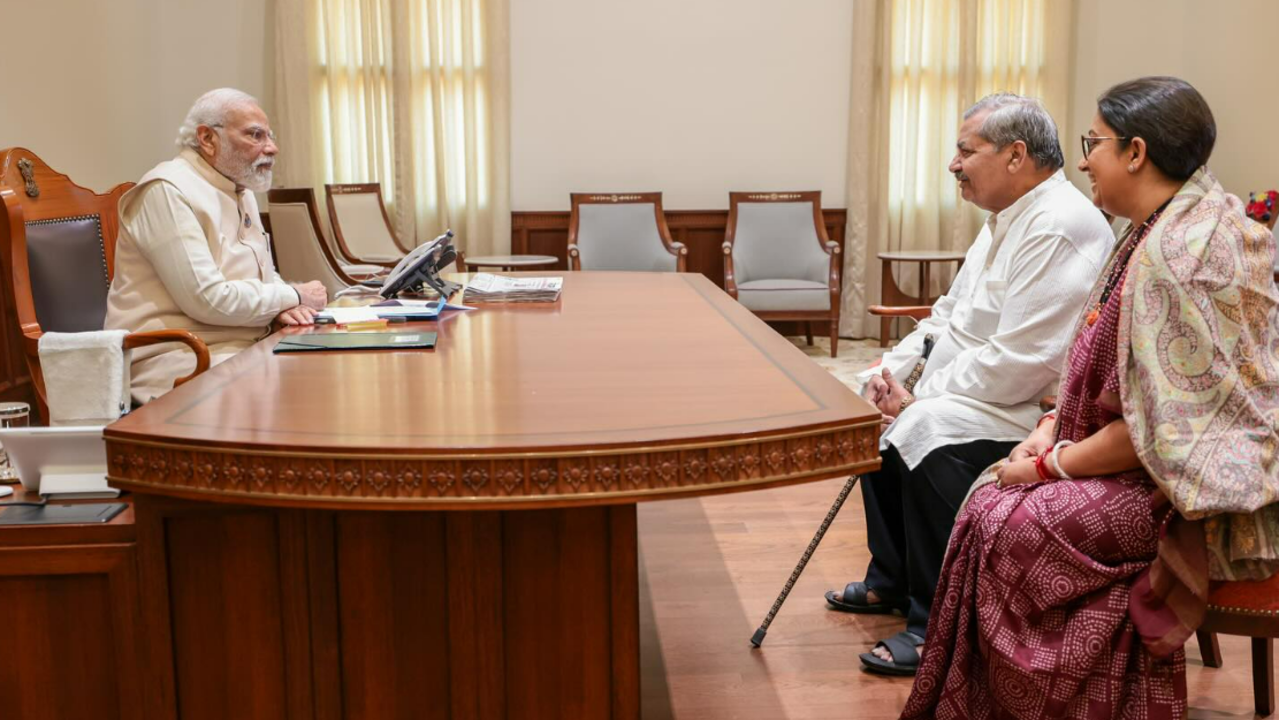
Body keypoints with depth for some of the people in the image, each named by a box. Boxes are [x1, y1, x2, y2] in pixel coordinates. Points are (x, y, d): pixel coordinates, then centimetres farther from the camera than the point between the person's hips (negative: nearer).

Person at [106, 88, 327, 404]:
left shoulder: (241, 191, 16)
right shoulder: (168, 191, -13)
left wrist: (281, 303, -4)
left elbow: (265, 276, 21)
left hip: (243, 350, 9)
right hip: (181, 362, -9)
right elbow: (209, 300, -21)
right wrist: (294, 296, -9)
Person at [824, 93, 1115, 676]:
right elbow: (951, 315, 20)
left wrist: (920, 395, -19)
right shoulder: (1005, 219, 13)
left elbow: (1020, 363, -28)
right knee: (873, 408, 12)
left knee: (927, 427, -33)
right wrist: (894, 369, 4)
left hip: (1038, 410, -11)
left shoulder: (1059, 227, -22)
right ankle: (891, 581, 23)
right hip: (975, 394, 11)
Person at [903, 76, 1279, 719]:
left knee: (1007, 525, -17)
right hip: (1162, 466, 9)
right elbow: (1117, 372, 15)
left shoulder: (1180, 255, -23)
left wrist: (1052, 464, -14)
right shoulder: (1157, 232, 9)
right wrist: (1054, 429, 1)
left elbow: (1156, 427, -24)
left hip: (1198, 495, -9)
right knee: (993, 492, -3)